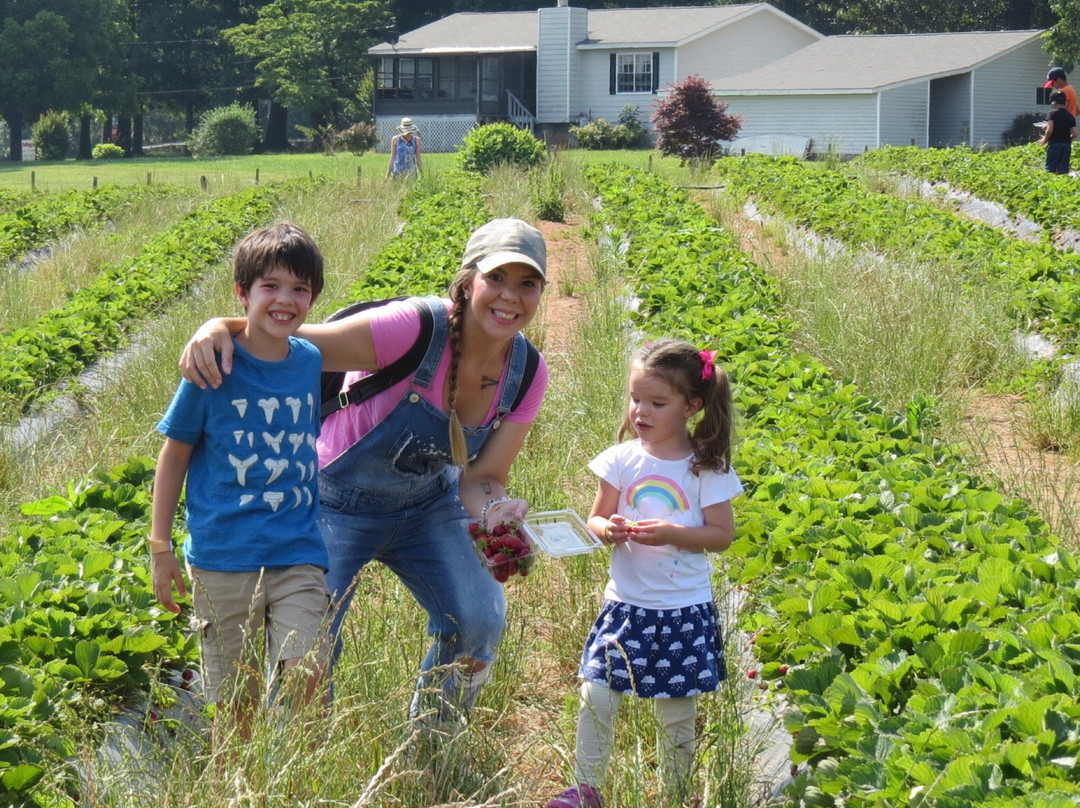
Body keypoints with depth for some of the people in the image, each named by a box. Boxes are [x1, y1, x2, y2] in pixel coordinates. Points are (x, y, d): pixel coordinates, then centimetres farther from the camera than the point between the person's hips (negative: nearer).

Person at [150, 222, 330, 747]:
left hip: (298, 553, 2)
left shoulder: (312, 362, 3)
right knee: (235, 701, 7)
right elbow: (174, 456, 1)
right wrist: (160, 548, 1)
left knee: (307, 677, -14)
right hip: (222, 558, -2)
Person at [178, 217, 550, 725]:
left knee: (478, 622, -16)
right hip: (341, 503, -4)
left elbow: (482, 477, -8)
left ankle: (431, 742, 13)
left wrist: (496, 511, -32)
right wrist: (219, 327, -47)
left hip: (427, 507, 4)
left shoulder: (527, 374, -13)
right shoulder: (414, 330, -30)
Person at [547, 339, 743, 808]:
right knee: (596, 697, -4)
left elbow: (722, 535, -6)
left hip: (684, 611, -2)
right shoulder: (622, 460, -1)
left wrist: (672, 533, -21)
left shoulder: (706, 467, -6)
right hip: (626, 605, 2)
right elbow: (595, 520, 6)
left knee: (677, 714, 9)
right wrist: (607, 530, -17)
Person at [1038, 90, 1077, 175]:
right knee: (1063, 170, 6)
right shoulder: (1070, 116, 8)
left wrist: (1044, 139, 2)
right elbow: (1074, 134, 3)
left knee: (1050, 170, 1)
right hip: (1066, 145, 4)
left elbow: (1050, 130, -15)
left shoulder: (1053, 114, -5)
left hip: (1054, 144, -4)